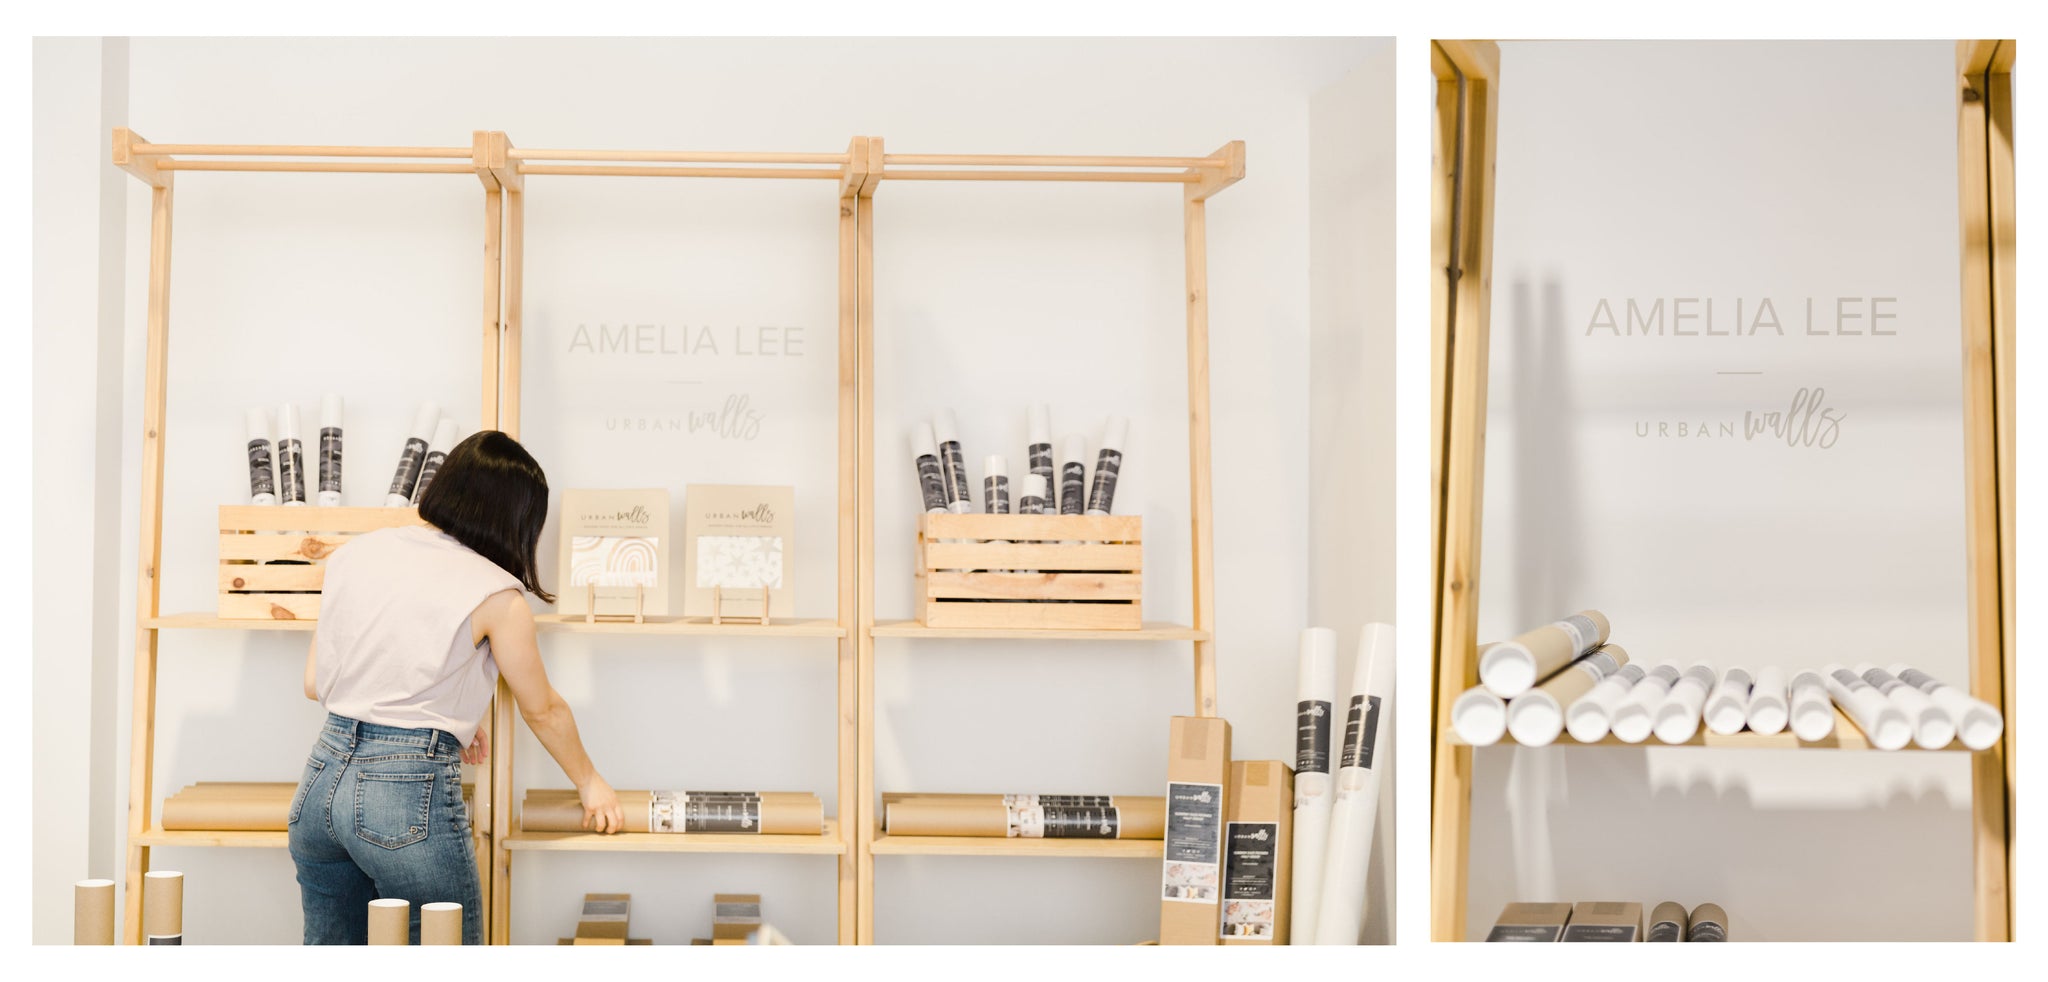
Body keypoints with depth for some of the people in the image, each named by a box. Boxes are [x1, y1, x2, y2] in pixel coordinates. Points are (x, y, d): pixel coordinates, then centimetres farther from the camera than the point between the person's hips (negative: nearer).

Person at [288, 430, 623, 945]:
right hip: (411, 792, -6)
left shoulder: (355, 552, 8)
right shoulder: (493, 592, -7)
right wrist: (591, 784, 22)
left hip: (323, 778, 6)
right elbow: (543, 712, 5)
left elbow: (315, 683, 14)